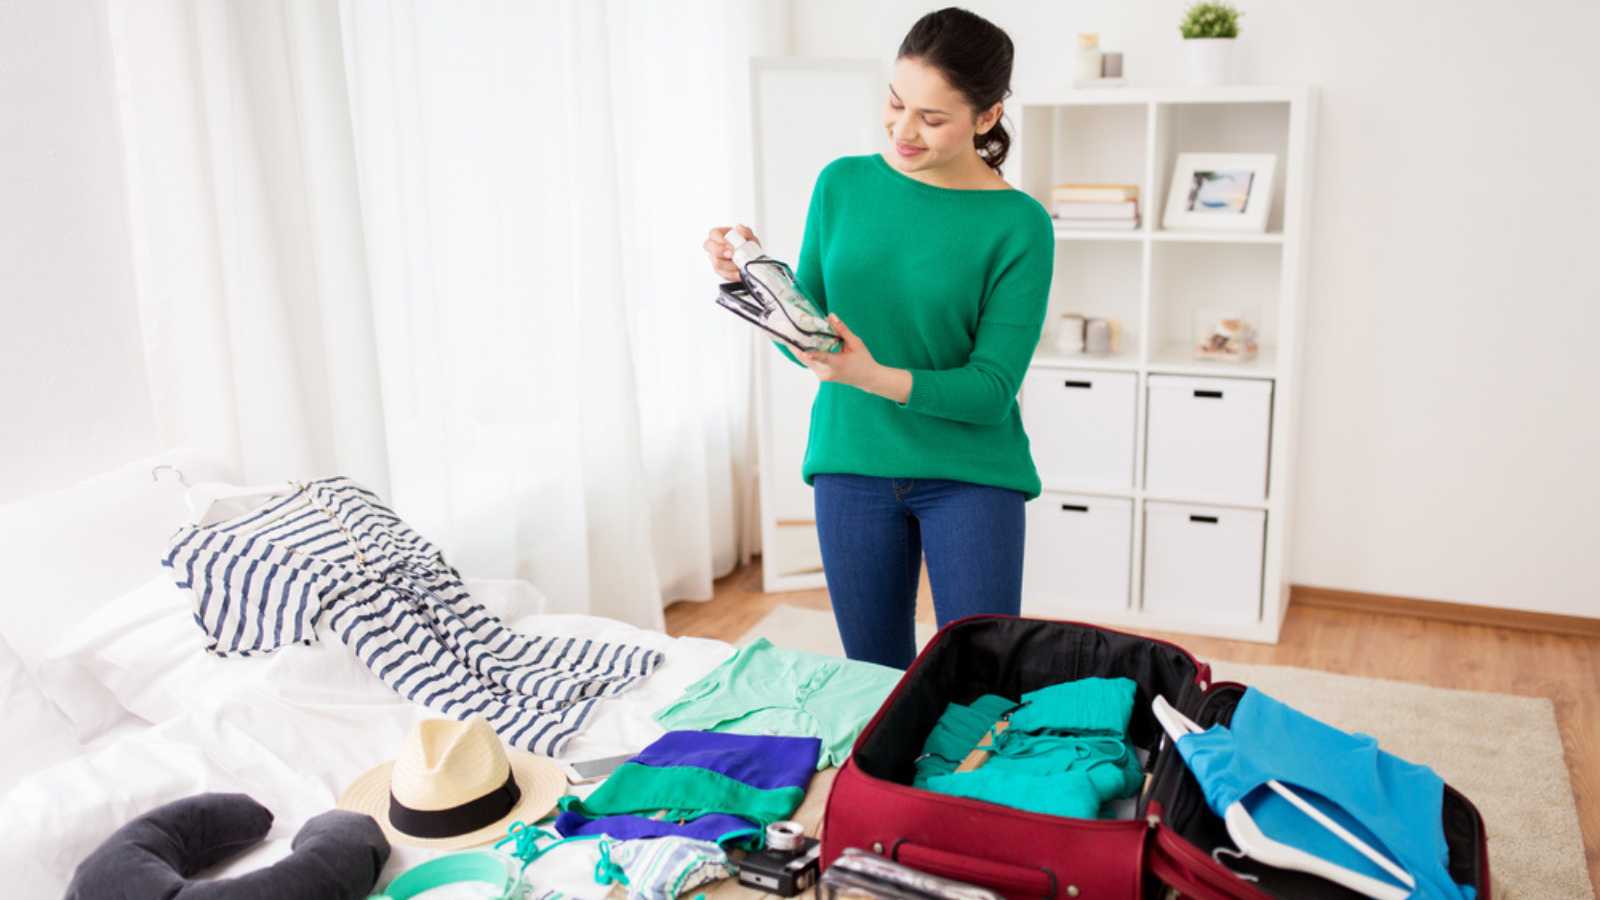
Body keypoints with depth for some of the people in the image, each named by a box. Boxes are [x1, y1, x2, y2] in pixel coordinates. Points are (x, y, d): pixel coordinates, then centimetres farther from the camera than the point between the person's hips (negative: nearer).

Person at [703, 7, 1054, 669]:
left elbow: (992, 388, -14)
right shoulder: (843, 184, 1)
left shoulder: (1017, 224, -10)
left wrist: (875, 377, -28)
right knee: (873, 681, 13)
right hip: (851, 465, 3)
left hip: (969, 473, -3)